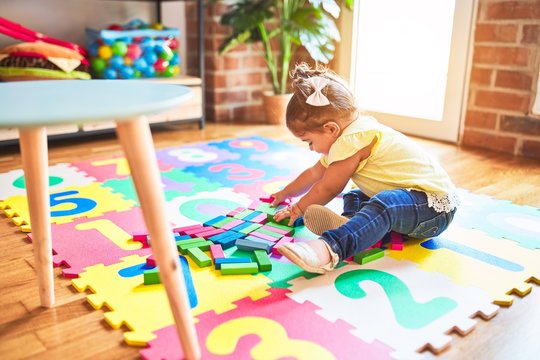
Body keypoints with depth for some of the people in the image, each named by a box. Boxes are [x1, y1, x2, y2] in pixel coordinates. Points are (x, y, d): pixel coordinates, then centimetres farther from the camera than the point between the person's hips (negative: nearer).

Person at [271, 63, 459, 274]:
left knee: (386, 203, -38)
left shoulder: (351, 141, -19)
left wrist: (298, 209, 7)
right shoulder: (347, 135, 14)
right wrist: (286, 193, 37)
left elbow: (327, 188, -9)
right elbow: (314, 173, 27)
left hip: (435, 205, -11)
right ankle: (351, 221, -19)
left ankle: (329, 247, -60)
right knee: (353, 198, 15)